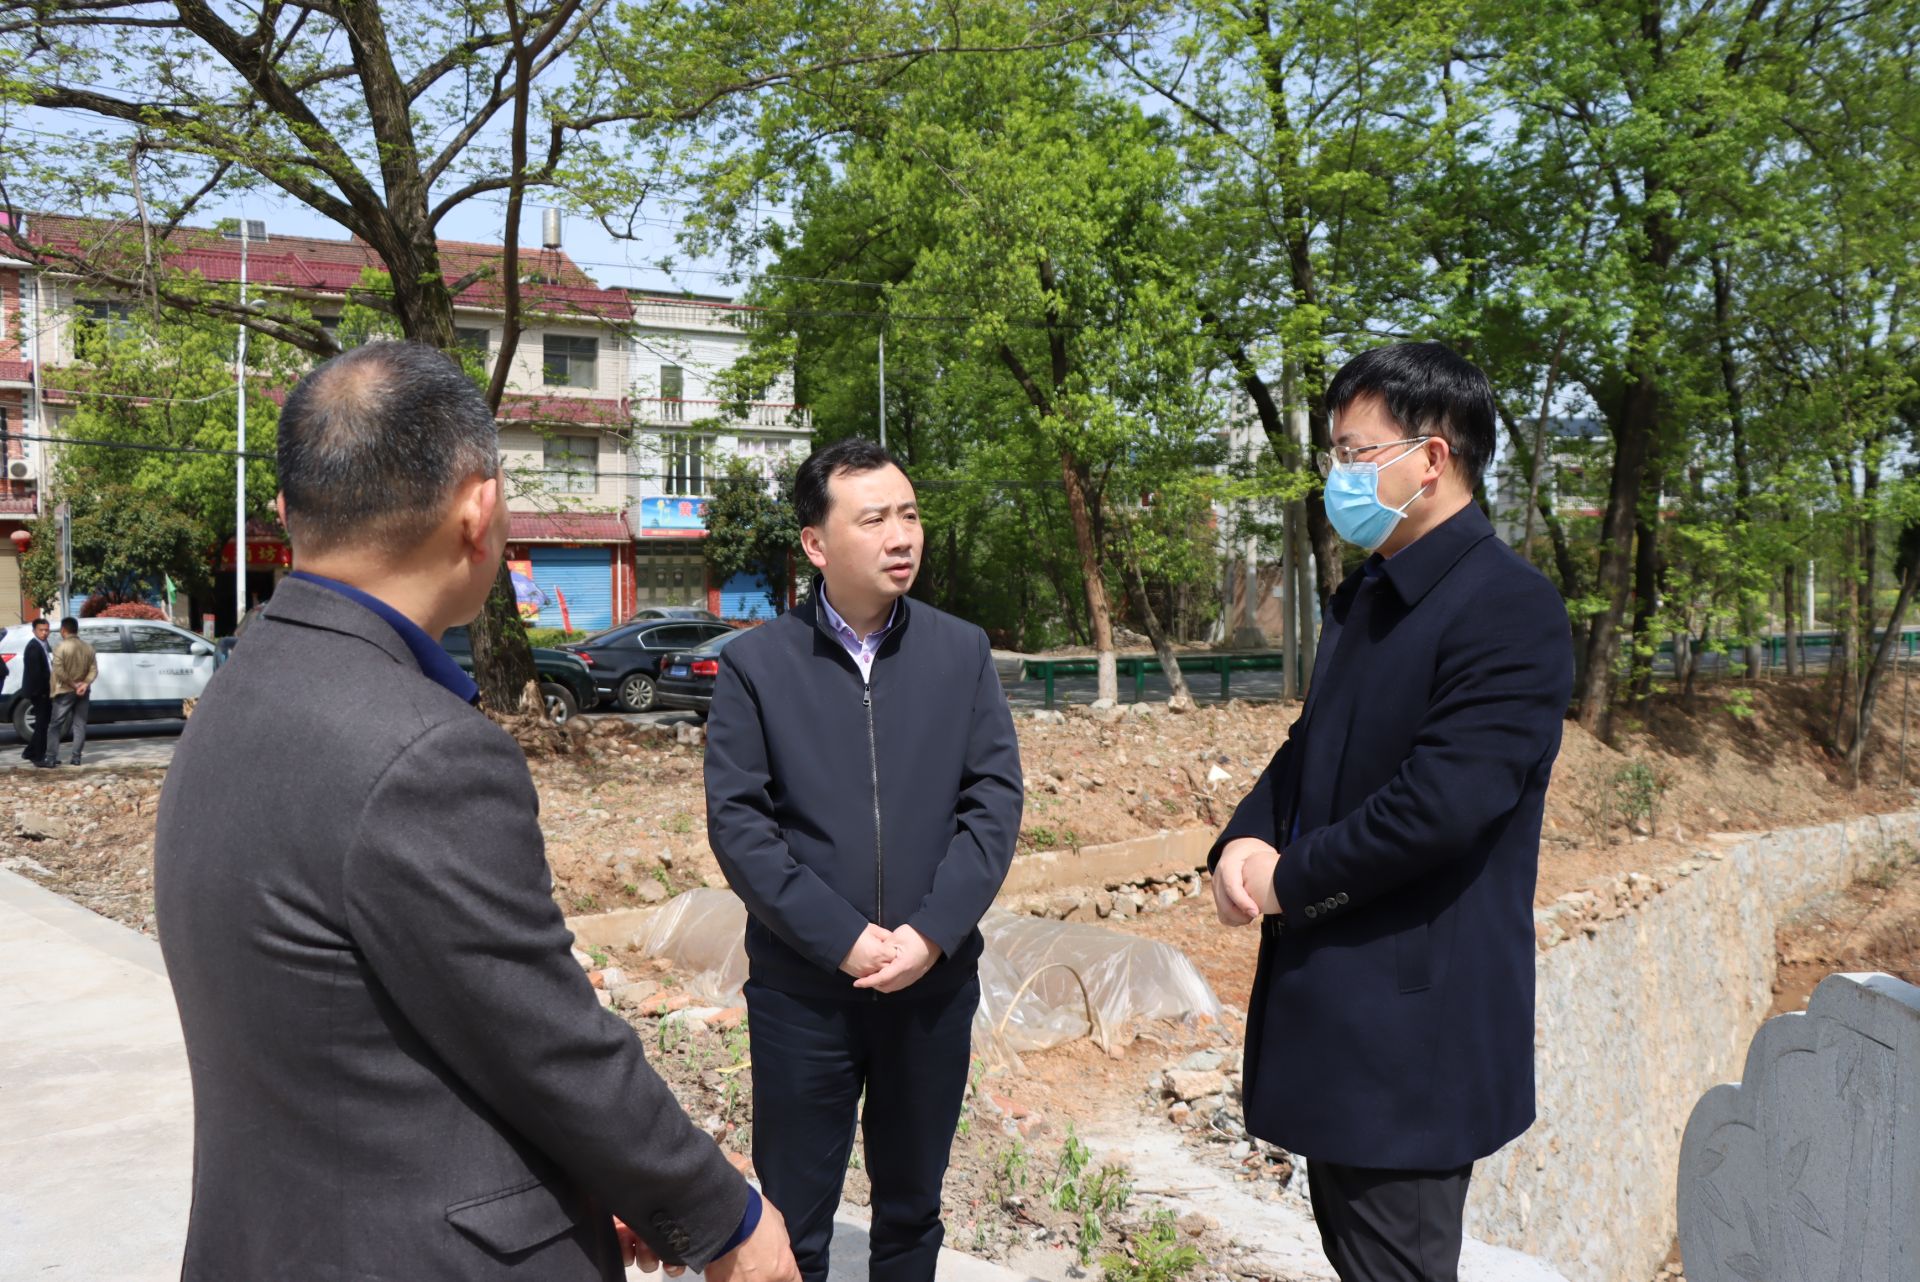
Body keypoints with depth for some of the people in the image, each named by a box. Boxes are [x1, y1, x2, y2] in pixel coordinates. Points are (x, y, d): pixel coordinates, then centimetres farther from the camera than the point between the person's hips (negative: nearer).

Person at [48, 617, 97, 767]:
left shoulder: (62, 647, -10)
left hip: (65, 691, -4)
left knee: (58, 725, 2)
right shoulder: (88, 648, 6)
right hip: (83, 692, 4)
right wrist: (85, 684, -10)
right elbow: (94, 670, -1)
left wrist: (73, 685, -12)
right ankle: (76, 757, 5)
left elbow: (59, 671, -18)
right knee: (80, 724, 7)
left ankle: (51, 757, -1)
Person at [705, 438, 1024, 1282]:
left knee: (912, 1209, 18)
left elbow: (995, 798, -2)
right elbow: (736, 819, -9)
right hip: (802, 987, -2)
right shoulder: (756, 664, -4)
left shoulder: (962, 653, 3)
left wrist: (931, 933, -13)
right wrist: (841, 938, -16)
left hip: (934, 982, 2)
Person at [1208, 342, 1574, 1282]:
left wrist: (1289, 881, -14)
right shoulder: (1363, 595, 12)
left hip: (1414, 1017, -9)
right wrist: (1247, 839, -5)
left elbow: (1438, 804, -25)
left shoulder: (1511, 609, -18)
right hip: (1332, 996, 9)